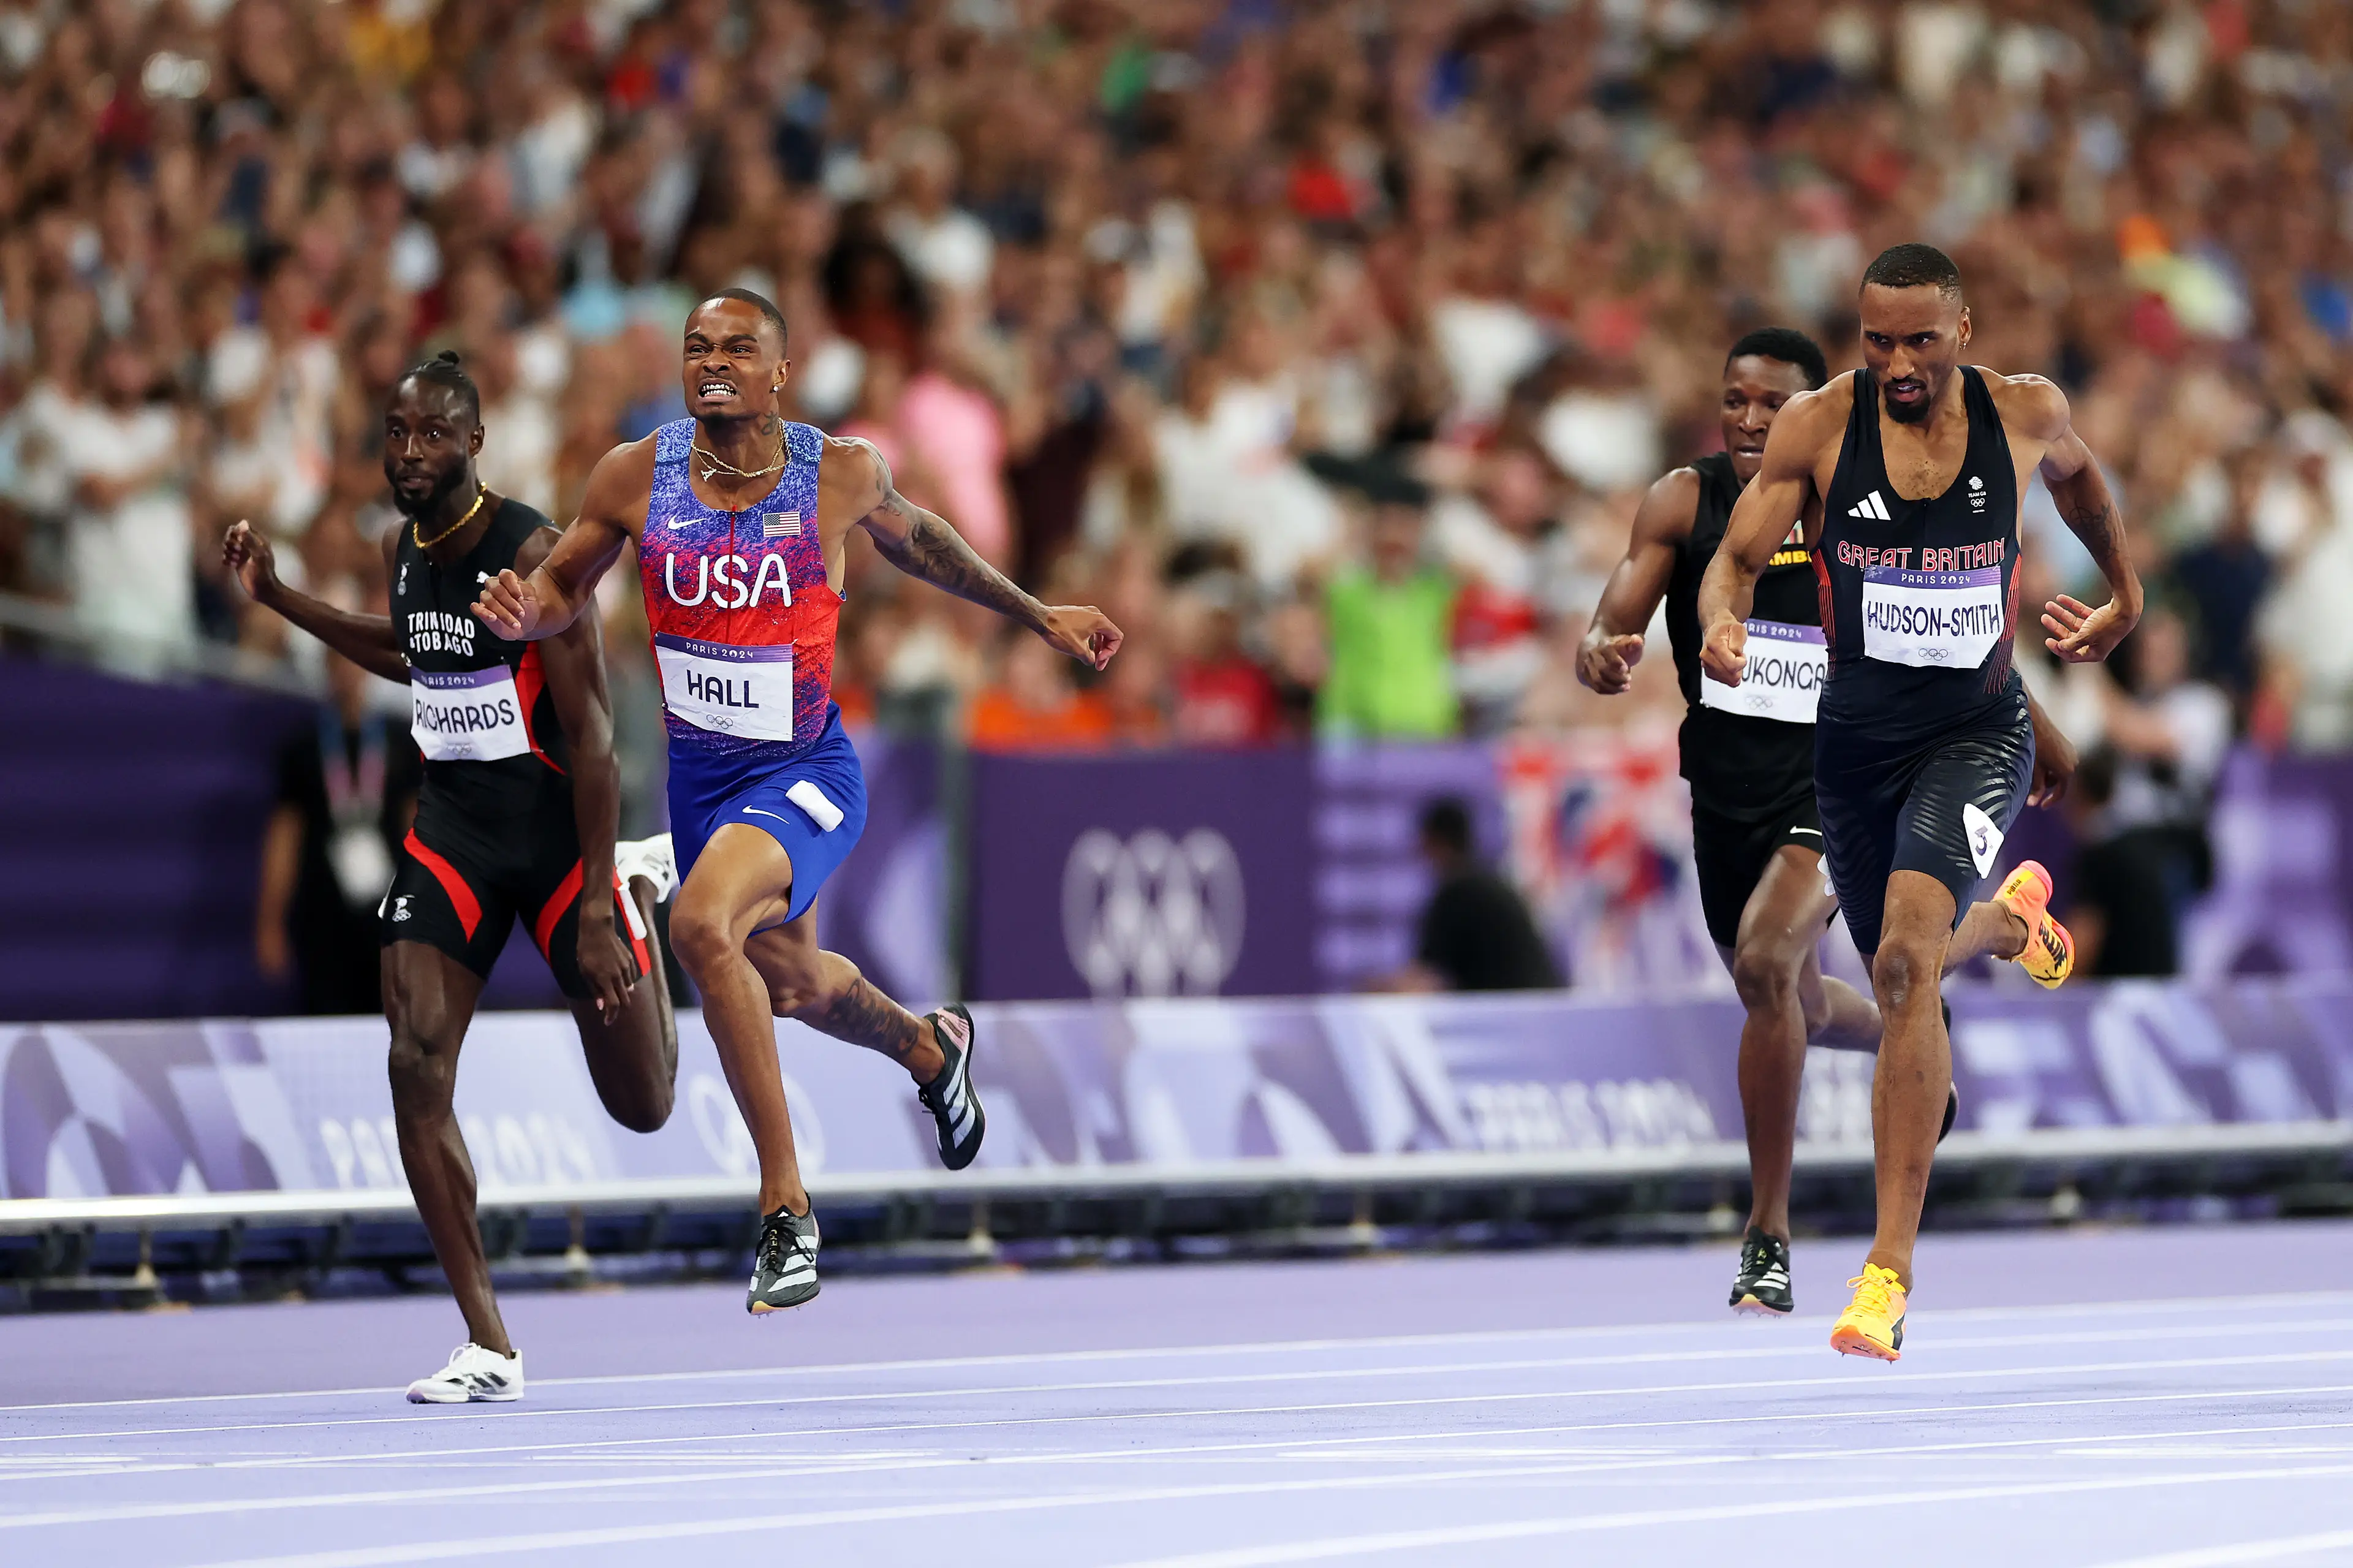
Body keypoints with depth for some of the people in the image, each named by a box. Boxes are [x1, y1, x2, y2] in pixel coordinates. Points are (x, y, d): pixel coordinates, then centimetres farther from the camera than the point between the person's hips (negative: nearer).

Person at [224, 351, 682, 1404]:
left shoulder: (531, 554, -19)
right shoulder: (404, 548, 3)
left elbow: (590, 734, -19)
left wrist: (596, 906, -22)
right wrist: (277, 598, 17)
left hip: (554, 823, -5)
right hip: (451, 822, 5)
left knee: (642, 1108, 5)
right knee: (417, 1068, -16)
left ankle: (641, 888, 39)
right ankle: (488, 1348, -9)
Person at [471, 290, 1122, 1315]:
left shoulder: (840, 473, -12)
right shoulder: (637, 477, -8)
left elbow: (910, 537, 10)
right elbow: (563, 589, 6)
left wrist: (1040, 617, 18)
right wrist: (523, 609, -19)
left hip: (805, 772, -5)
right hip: (698, 771, 5)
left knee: (704, 924, -32)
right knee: (790, 983, 25)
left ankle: (785, 1202, -22)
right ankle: (929, 1048, 61)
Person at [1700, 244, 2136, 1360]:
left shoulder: (2026, 415, -7)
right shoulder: (1818, 426, -10)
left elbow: (2077, 474, 16)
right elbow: (1736, 559, -10)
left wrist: (2121, 599, 29)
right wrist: (1722, 625, -33)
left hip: (1976, 733, -3)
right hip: (1856, 738, 3)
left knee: (1906, 960, -25)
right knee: (1901, 982, 20)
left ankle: (1889, 1268, -27)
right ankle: (2006, 907, 60)